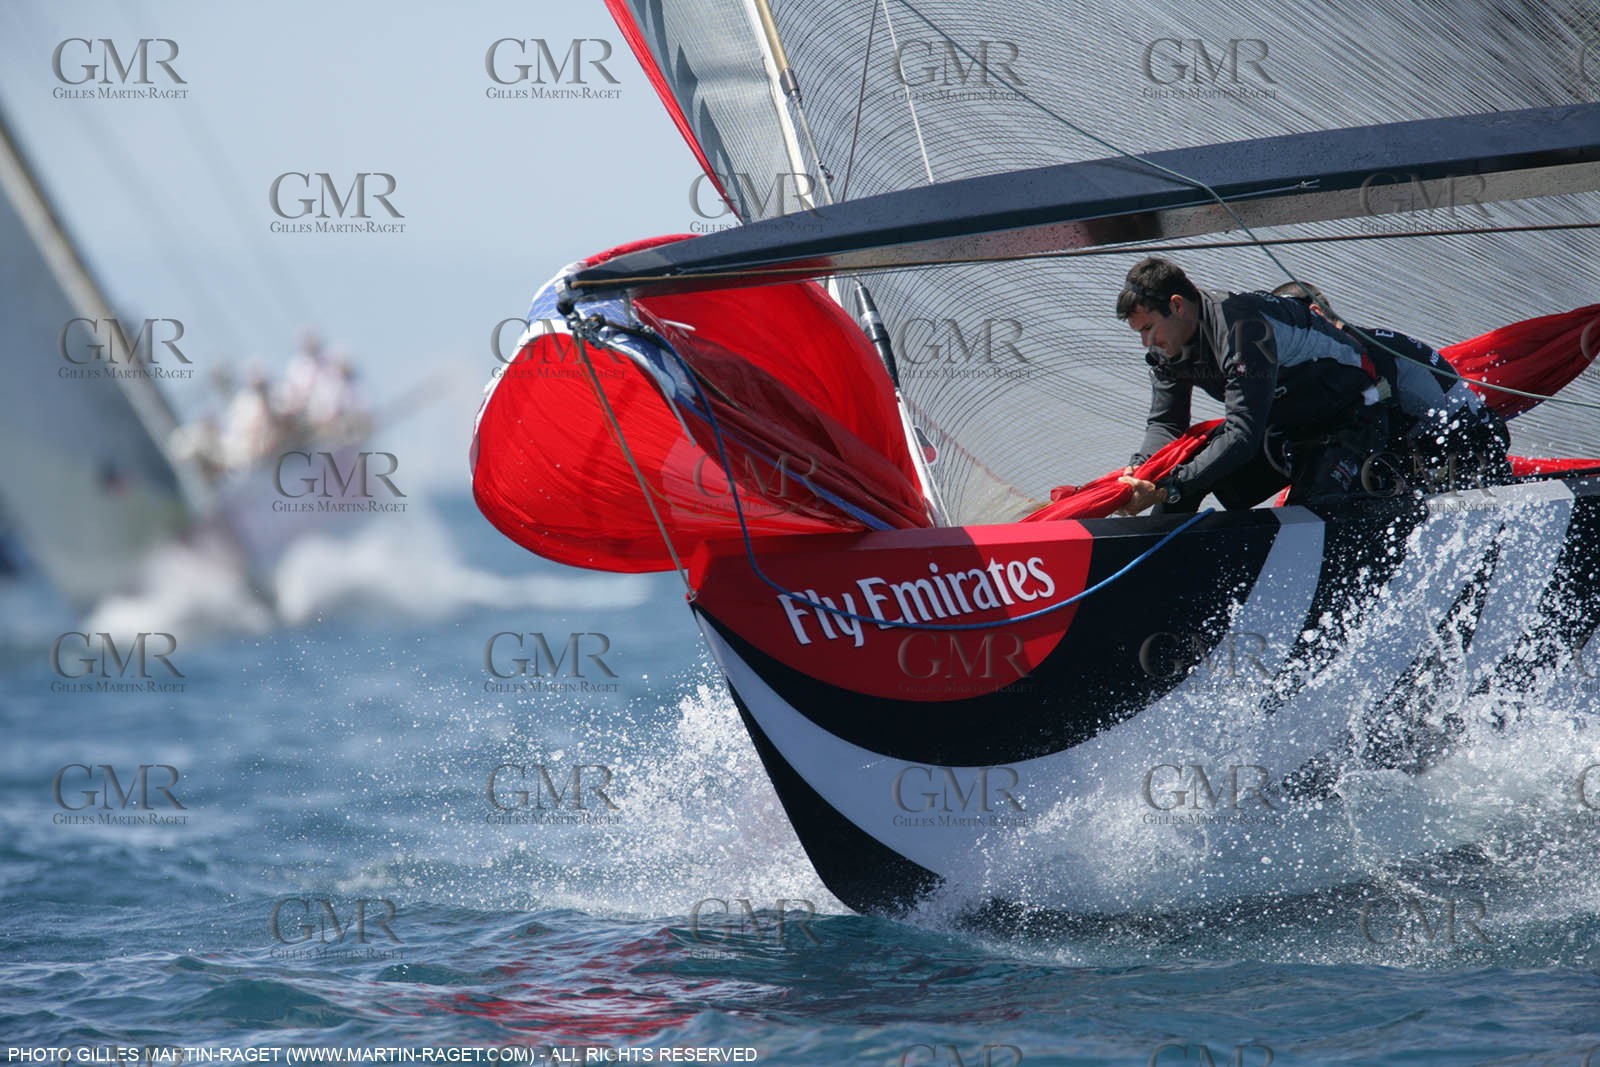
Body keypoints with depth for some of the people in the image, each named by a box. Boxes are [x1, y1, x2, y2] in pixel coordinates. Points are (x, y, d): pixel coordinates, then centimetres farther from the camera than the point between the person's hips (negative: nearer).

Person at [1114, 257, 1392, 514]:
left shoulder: (1242, 328, -35)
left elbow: (1243, 435, -39)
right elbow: (1164, 423, -3)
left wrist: (1167, 489, -43)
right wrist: (1140, 467, -26)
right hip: (1285, 423, 9)